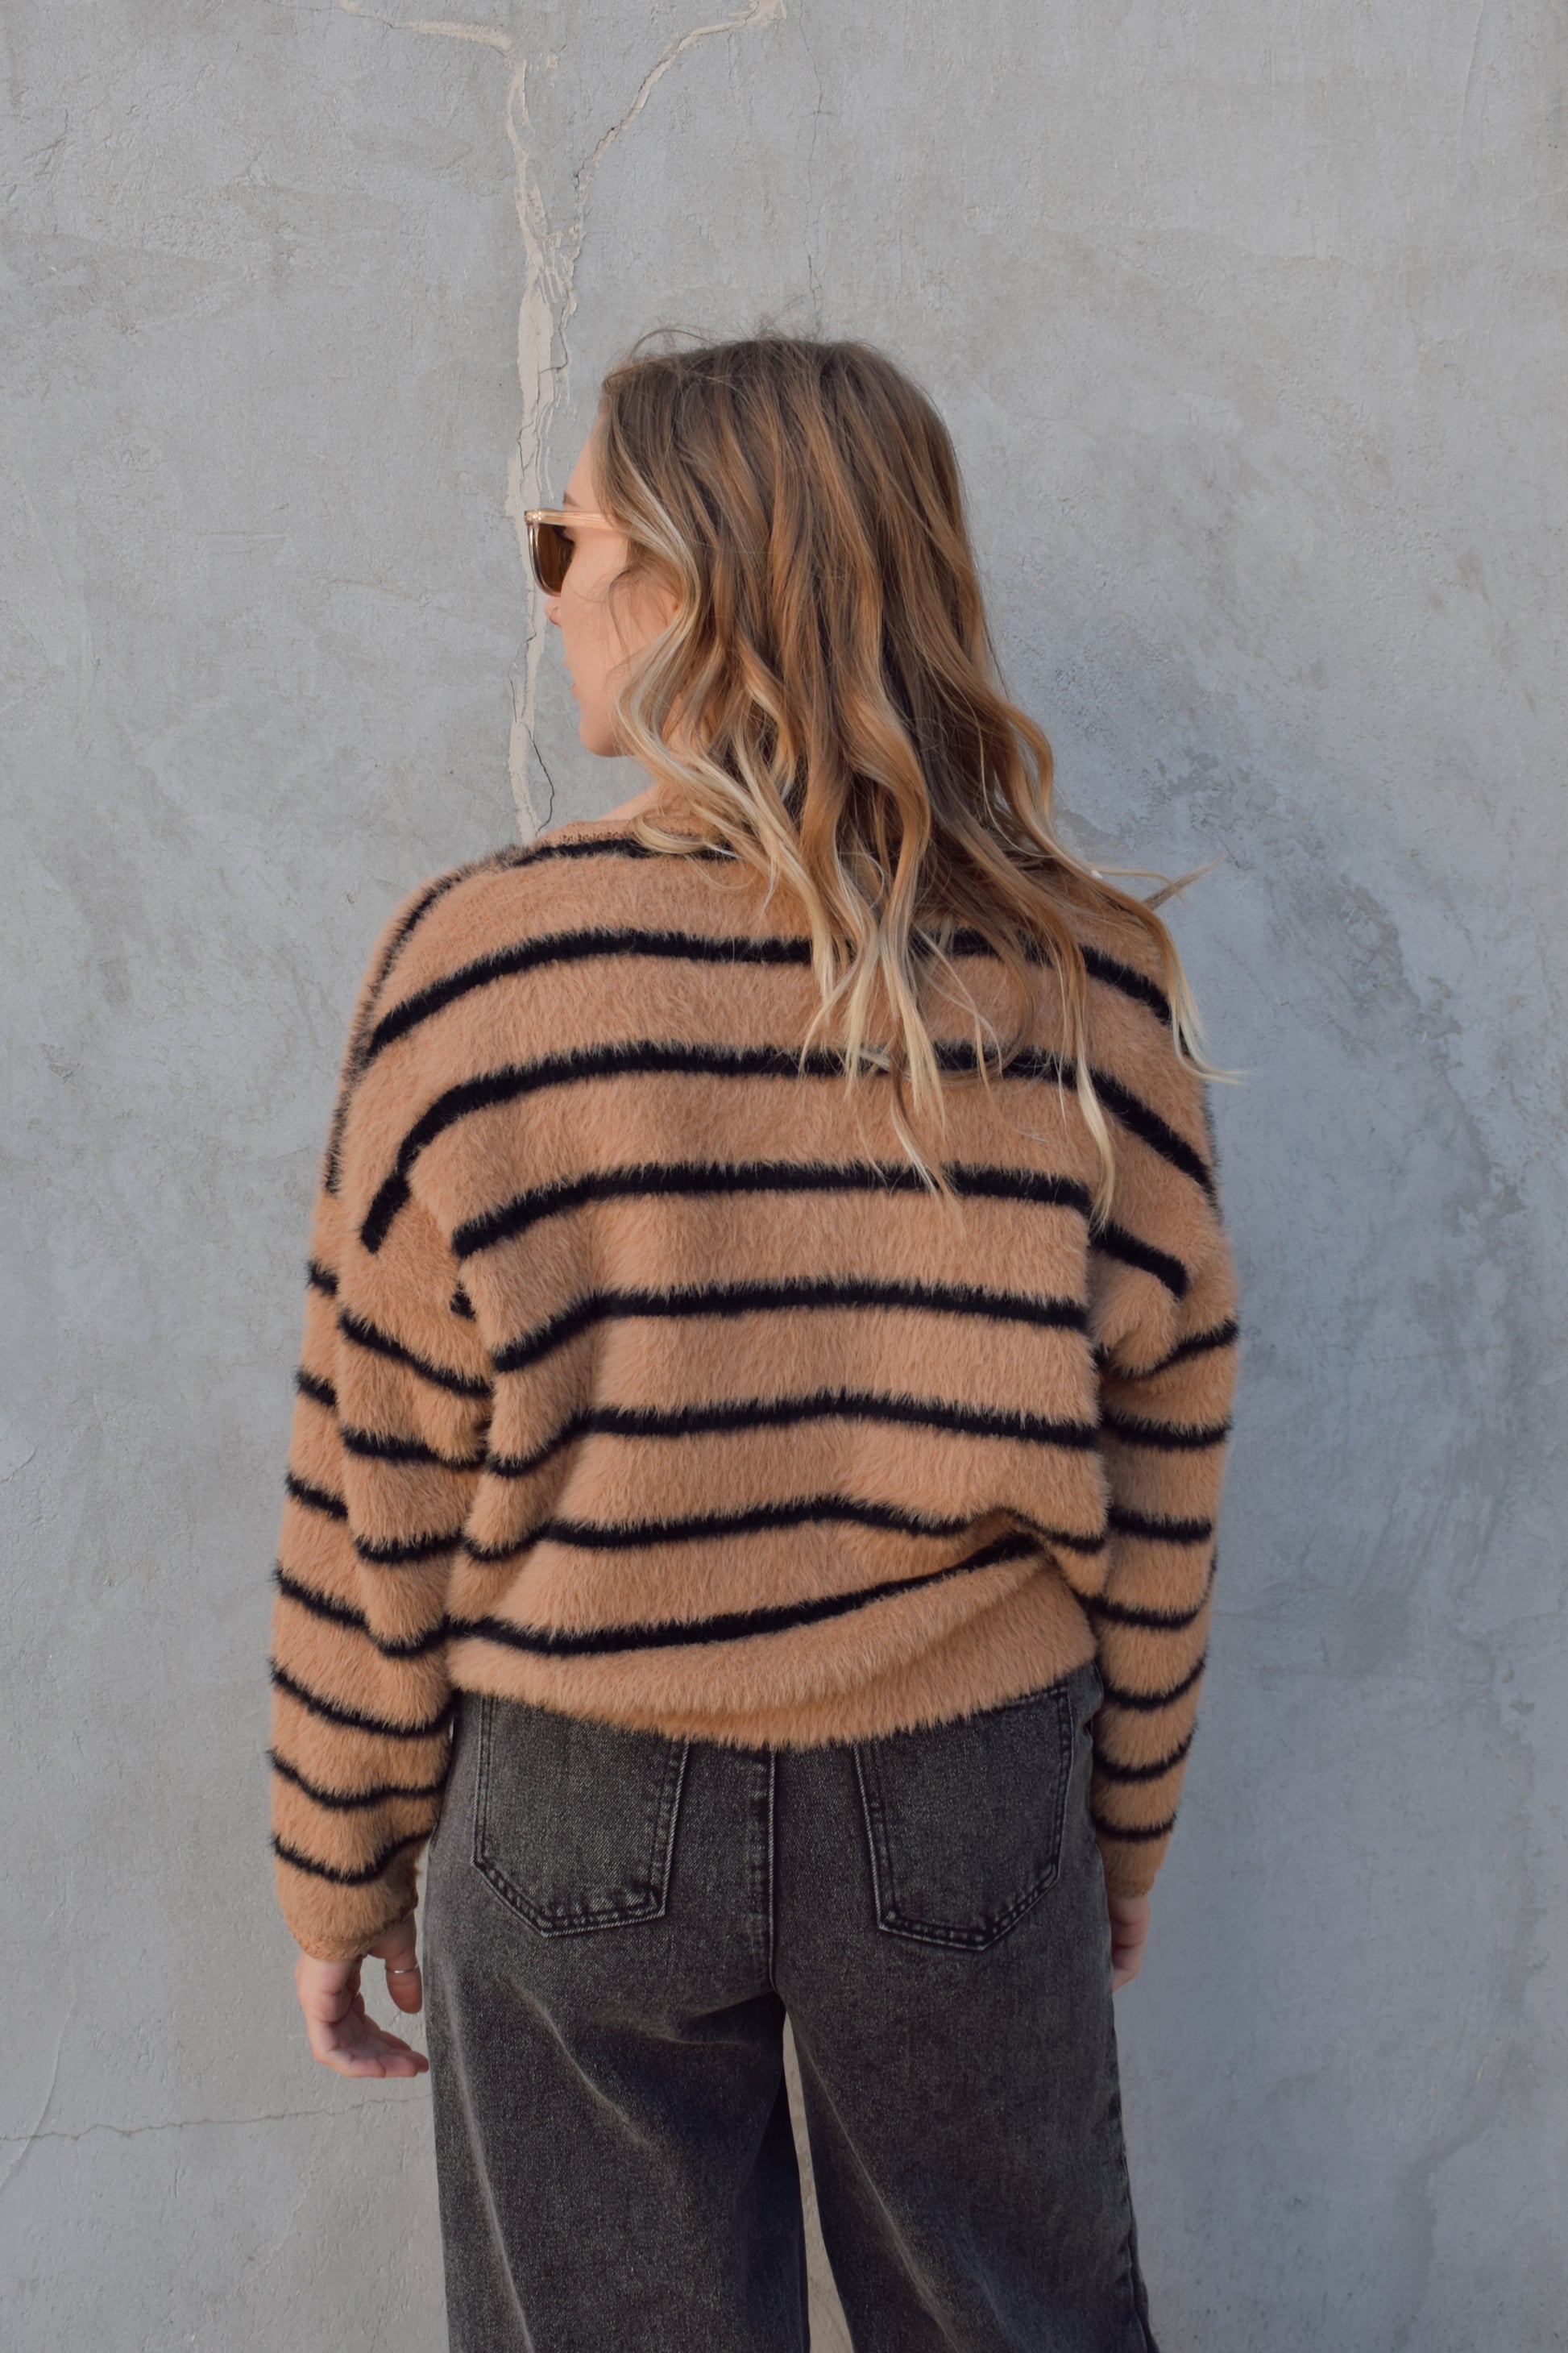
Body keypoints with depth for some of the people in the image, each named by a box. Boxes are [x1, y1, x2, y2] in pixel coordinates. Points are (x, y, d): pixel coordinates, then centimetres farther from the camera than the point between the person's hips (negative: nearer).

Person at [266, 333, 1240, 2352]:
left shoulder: (478, 972, -17)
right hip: (972, 1799, 2)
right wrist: (1126, 1829, 12)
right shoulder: (1093, 985, -10)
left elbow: (376, 1515, -11)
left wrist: (341, 1879, 4)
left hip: (587, 1808, -1)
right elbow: (1159, 1487, -3)